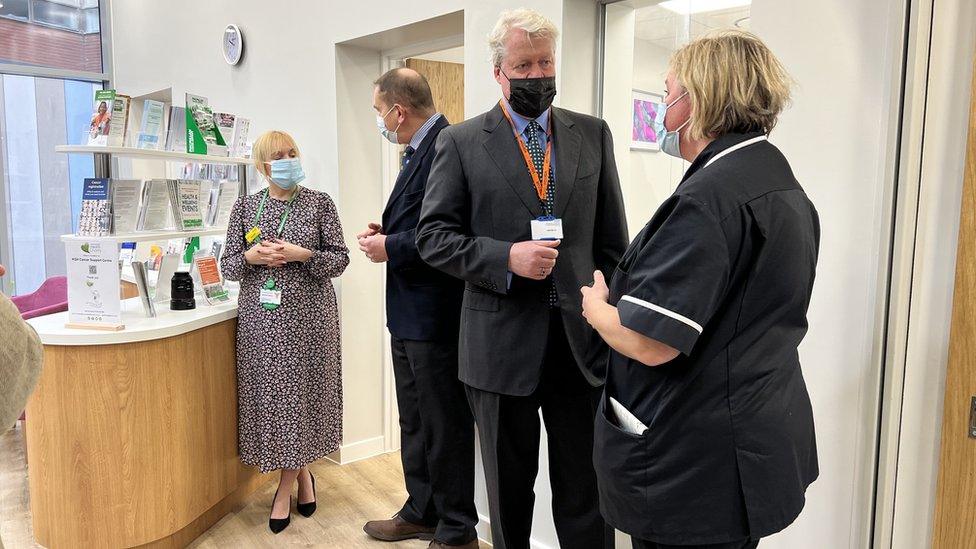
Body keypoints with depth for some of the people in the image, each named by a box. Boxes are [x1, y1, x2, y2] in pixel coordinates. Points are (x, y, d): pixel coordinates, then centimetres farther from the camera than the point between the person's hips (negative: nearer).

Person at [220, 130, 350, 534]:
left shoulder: (319, 203, 1)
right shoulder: (245, 206, 7)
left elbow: (340, 258, -2)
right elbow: (228, 265, 8)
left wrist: (300, 254, -17)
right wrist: (251, 257, -13)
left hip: (307, 316, -2)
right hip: (261, 318, 2)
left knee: (299, 393, 3)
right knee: (271, 394, 4)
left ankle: (285, 488, 21)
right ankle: (302, 473, 25)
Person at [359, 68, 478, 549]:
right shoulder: (419, 150, 13)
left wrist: (391, 247, -16)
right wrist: (385, 230, 5)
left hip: (435, 316, -10)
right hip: (409, 315, 10)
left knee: (445, 425, 4)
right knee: (415, 421, 20)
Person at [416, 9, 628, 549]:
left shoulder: (593, 134, 6)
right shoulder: (461, 142, -1)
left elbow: (611, 238, 8)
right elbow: (433, 235, -4)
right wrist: (505, 257, -18)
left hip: (582, 340, 2)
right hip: (502, 344, -1)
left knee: (586, 490, 12)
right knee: (508, 490, 17)